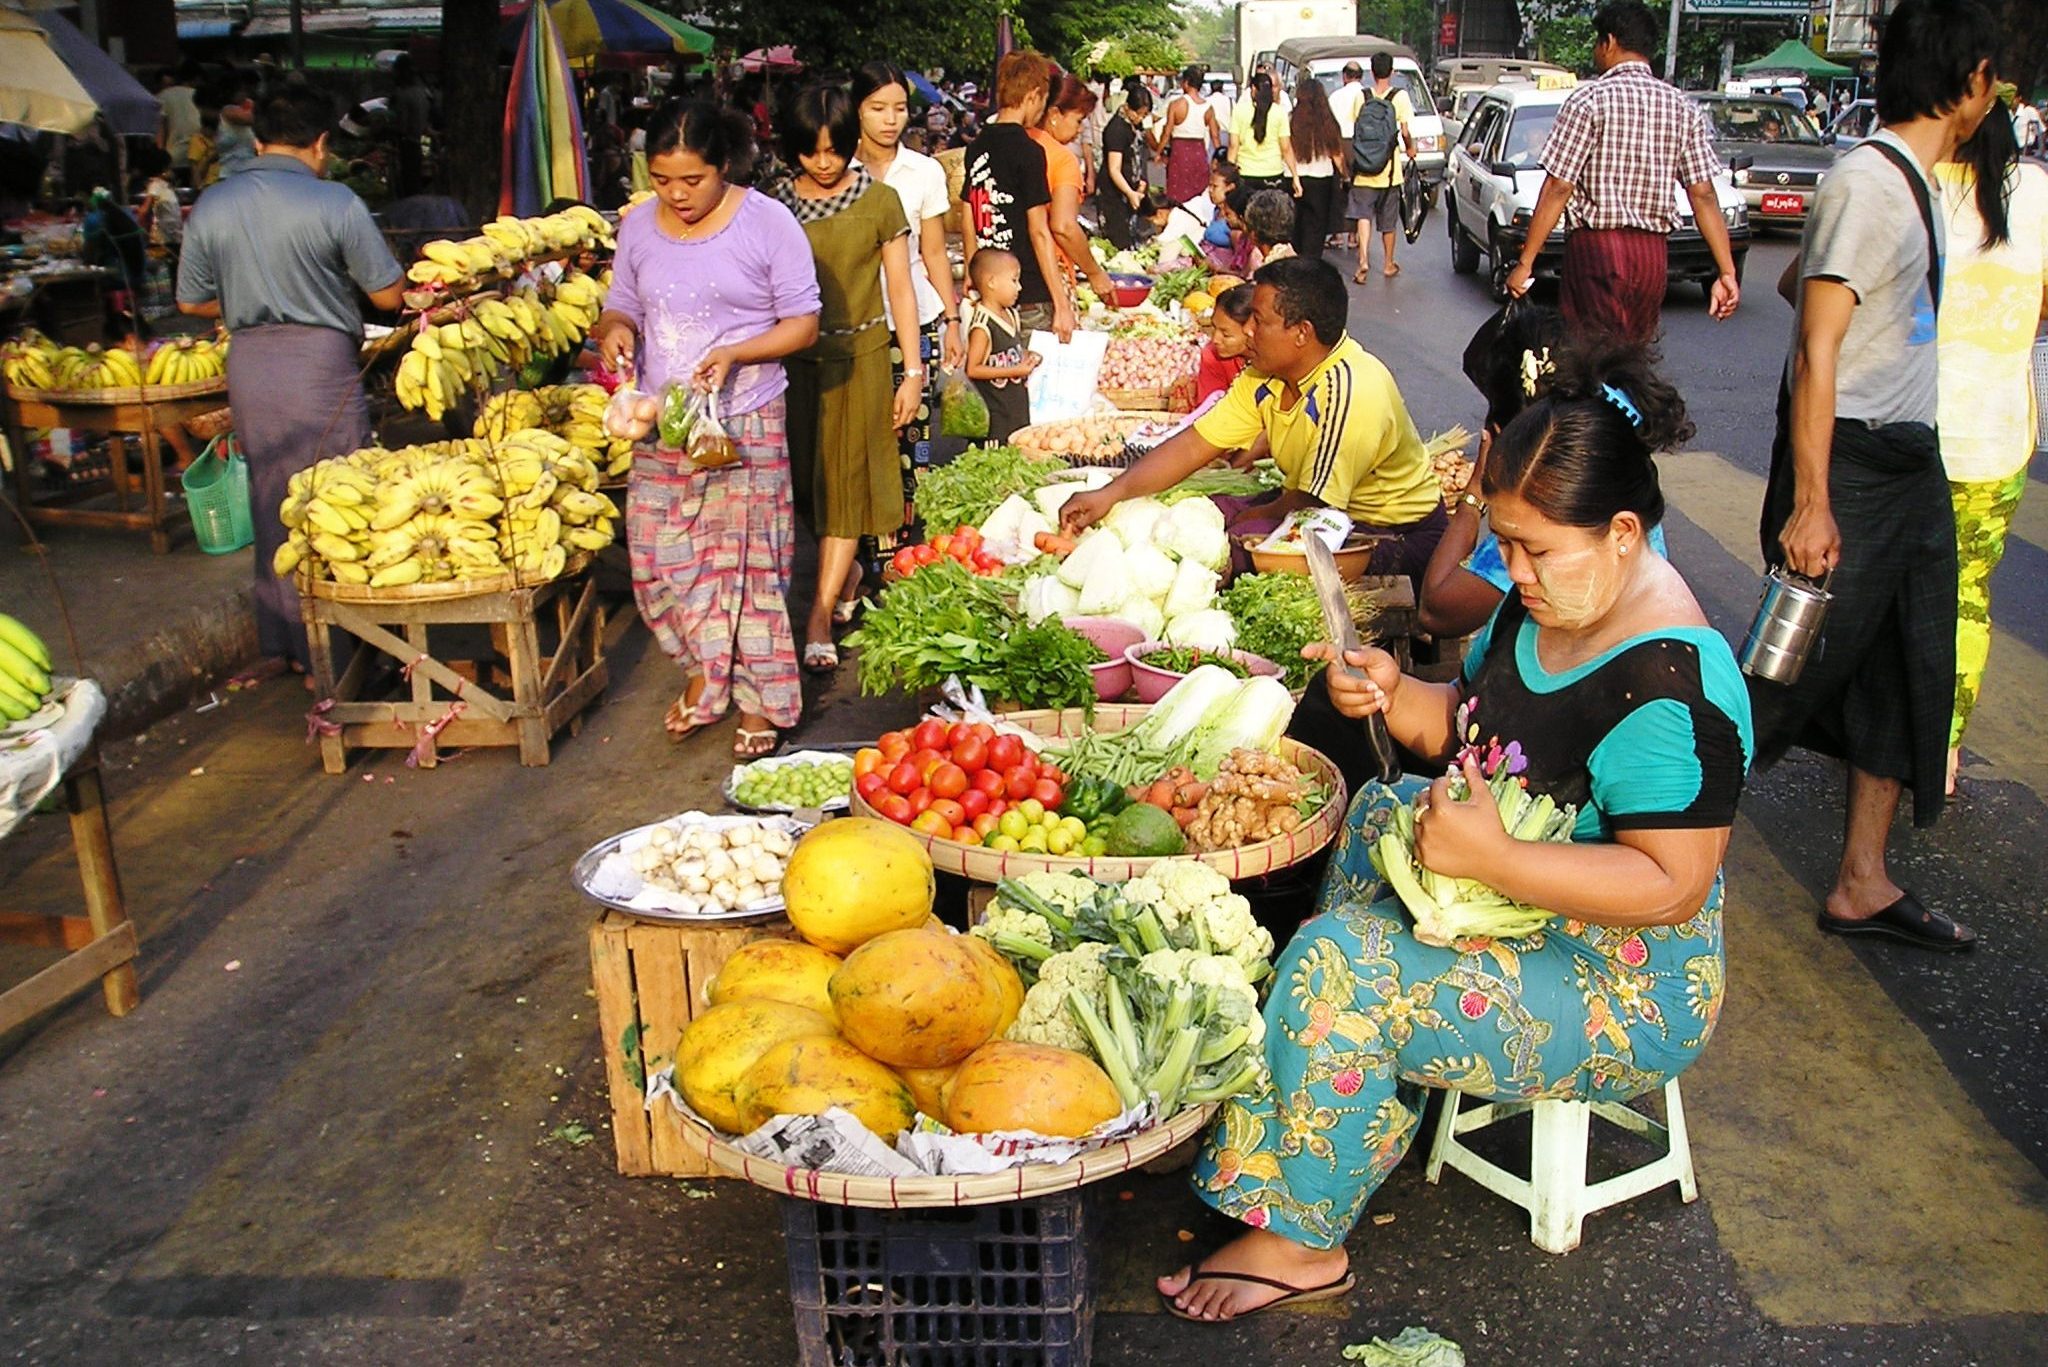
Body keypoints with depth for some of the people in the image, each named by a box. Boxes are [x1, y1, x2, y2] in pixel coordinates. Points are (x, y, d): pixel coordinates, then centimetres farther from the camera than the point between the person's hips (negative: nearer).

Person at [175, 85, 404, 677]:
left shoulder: (210, 205, 4)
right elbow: (389, 295, -6)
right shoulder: (335, 203, -10)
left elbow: (192, 302, 10)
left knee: (270, 503, 15)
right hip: (321, 360, -5)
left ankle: (279, 644, 25)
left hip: (248, 362, 5)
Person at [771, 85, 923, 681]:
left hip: (860, 353, -3)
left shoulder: (879, 201, -2)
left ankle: (821, 617, -3)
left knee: (846, 477, -4)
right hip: (795, 355, 3)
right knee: (807, 475, 8)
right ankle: (848, 573, 32)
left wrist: (913, 372, -3)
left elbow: (900, 290, 1)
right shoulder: (777, 203, 3)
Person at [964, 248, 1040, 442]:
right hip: (997, 410, -9)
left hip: (1019, 402, 9)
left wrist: (1027, 356, 2)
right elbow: (973, 369, -22)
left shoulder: (1010, 314, 8)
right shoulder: (982, 325, -20)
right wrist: (1015, 370, -22)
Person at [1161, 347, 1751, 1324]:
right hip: (1507, 905, 10)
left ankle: (1299, 1242, 1)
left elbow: (1672, 886, -29)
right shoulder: (1545, 601, -1)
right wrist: (1397, 699, -7)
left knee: (1342, 971, -21)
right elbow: (1470, 727, 14)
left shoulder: (1669, 687, -28)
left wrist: (1491, 859, -33)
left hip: (1620, 990, -10)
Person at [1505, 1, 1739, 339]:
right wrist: (1727, 272, 4)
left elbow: (1558, 188, -10)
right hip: (1653, 252, 6)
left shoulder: (1588, 100, -5)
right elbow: (1703, 196, 3)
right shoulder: (1683, 109, 9)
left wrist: (1525, 263, -7)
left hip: (1596, 247, -5)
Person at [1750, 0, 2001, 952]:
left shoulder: (1907, 180, 11)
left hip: (1911, 462, 10)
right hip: (1850, 466, -10)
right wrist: (1810, 506, -23)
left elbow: (1795, 281, 24)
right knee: (1795, 673, -2)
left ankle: (1863, 884, 21)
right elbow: (1815, 354, -21)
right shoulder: (1868, 183, -16)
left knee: (1910, 676, 11)